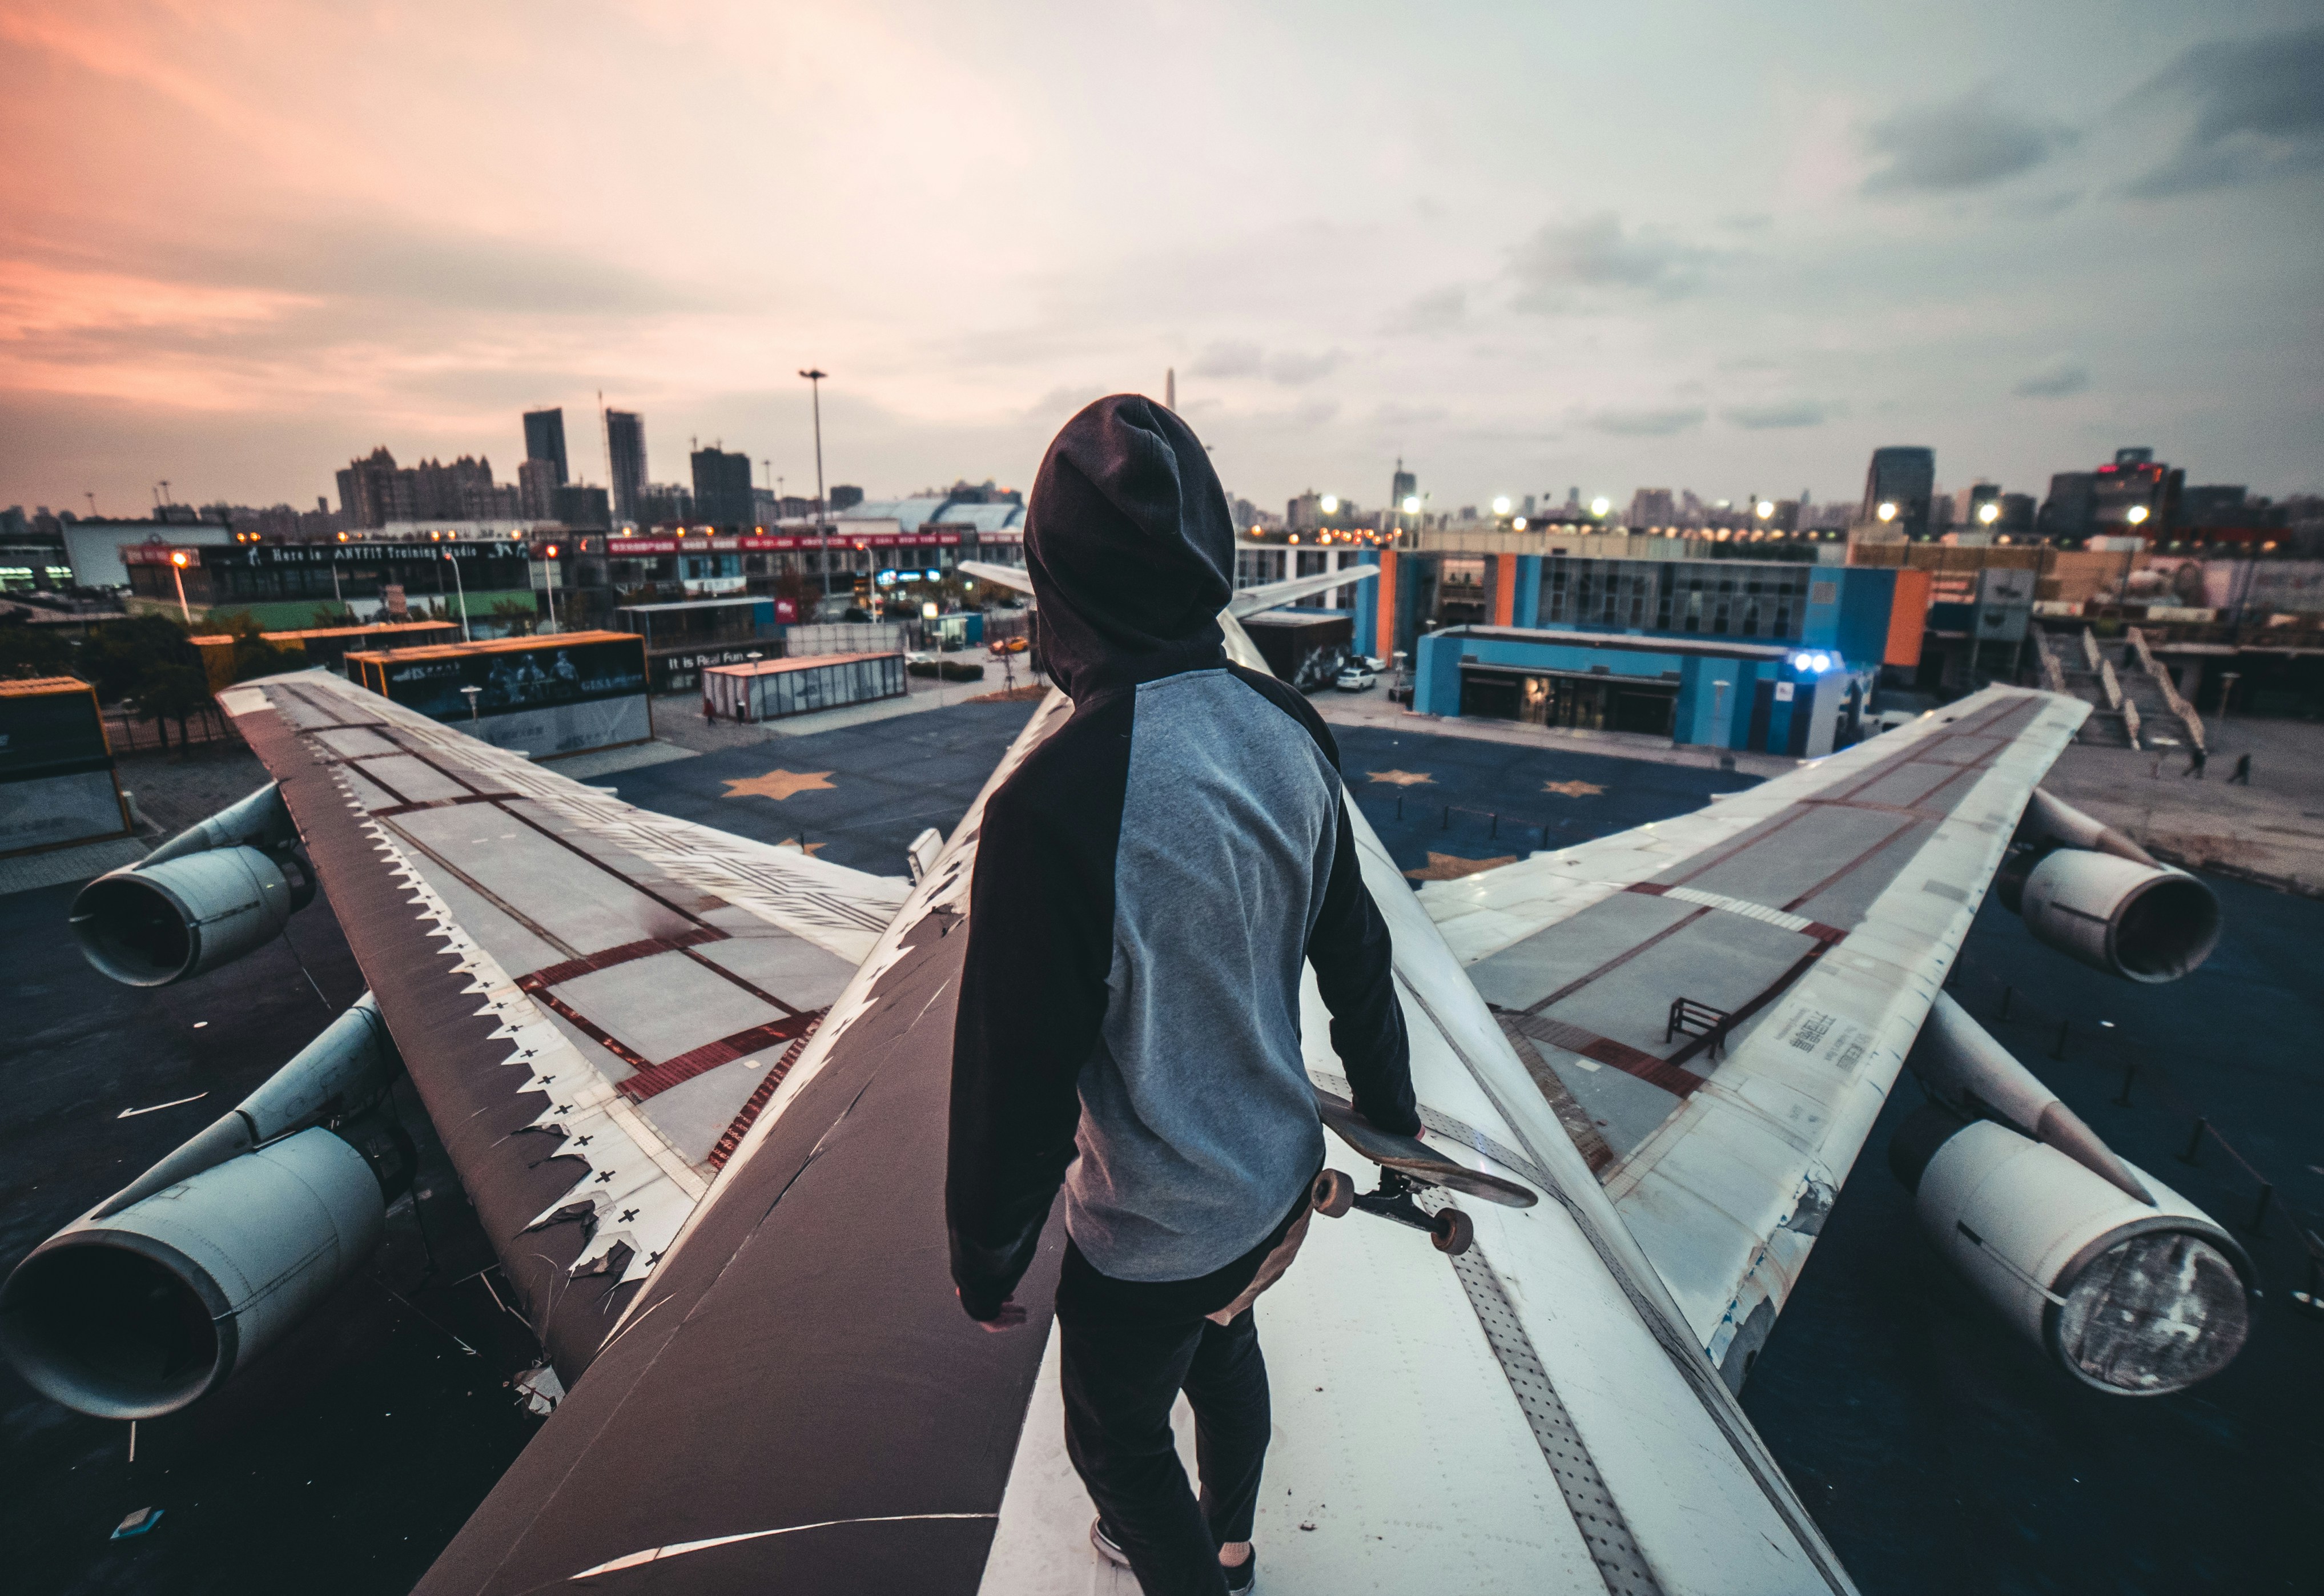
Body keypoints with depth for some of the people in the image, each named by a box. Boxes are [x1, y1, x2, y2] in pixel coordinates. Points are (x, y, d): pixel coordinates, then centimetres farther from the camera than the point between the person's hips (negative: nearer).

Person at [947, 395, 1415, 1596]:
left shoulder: (1056, 801, -33)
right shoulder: (1287, 732, -12)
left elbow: (1016, 1073, -23)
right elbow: (1354, 954, 0)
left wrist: (987, 1261, -4)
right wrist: (1391, 1110, 16)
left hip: (1151, 1229, -6)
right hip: (1278, 1178, 7)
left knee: (1116, 1433, 23)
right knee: (1225, 1351, 32)